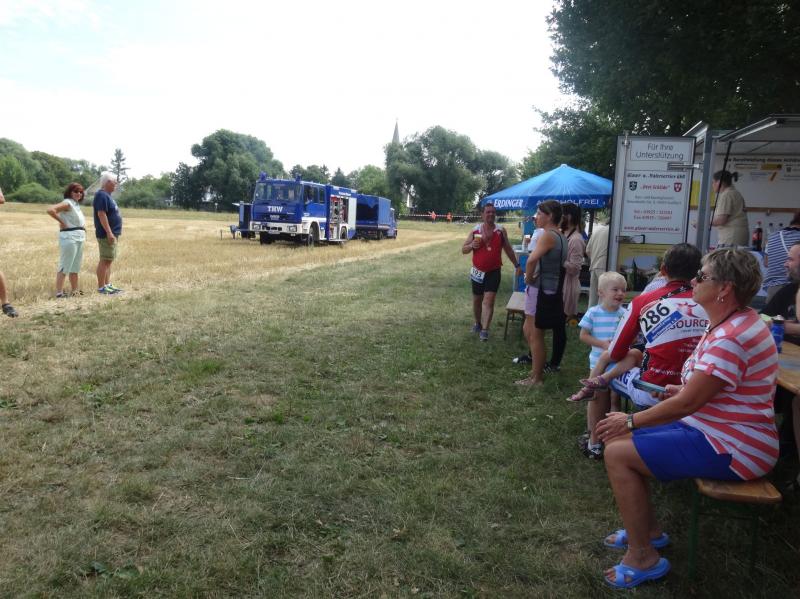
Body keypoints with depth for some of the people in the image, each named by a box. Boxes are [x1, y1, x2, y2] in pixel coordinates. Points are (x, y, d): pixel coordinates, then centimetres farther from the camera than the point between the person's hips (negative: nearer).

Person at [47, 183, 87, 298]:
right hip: (69, 237, -9)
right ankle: (59, 292, -7)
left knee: (75, 266, 14)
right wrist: (62, 222, -16)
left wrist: (83, 226, 14)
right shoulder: (67, 203, -10)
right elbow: (50, 210, -24)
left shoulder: (76, 204, 16)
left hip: (79, 237, 9)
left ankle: (75, 290, 22)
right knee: (64, 266, -8)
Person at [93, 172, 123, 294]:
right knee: (105, 260, -8)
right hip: (106, 234, -10)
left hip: (112, 234, 10)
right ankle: (101, 287, -5)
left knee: (109, 260, 13)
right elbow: (101, 214, -22)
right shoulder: (102, 195, -14)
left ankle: (107, 284, 20)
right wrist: (109, 232, -26)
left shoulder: (107, 195, 17)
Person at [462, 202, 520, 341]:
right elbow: (463, 250, 3)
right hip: (478, 272, 2)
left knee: (489, 300, -13)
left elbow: (508, 249, 11)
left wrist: (516, 265, 11)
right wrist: (472, 245, -18)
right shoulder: (475, 231, -2)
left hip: (494, 272, -2)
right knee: (477, 300, 15)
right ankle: (478, 323, 37)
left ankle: (484, 330, -15)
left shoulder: (501, 231, -1)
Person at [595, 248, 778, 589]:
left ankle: (642, 557, -3)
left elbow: (687, 403, -26)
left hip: (731, 448, -10)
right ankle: (647, 530, 22)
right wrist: (683, 387, 3)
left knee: (618, 453, -16)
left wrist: (630, 421, -15)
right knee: (623, 439, 10)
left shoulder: (732, 338, -27)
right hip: (714, 428, 10)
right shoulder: (730, 324, 7)